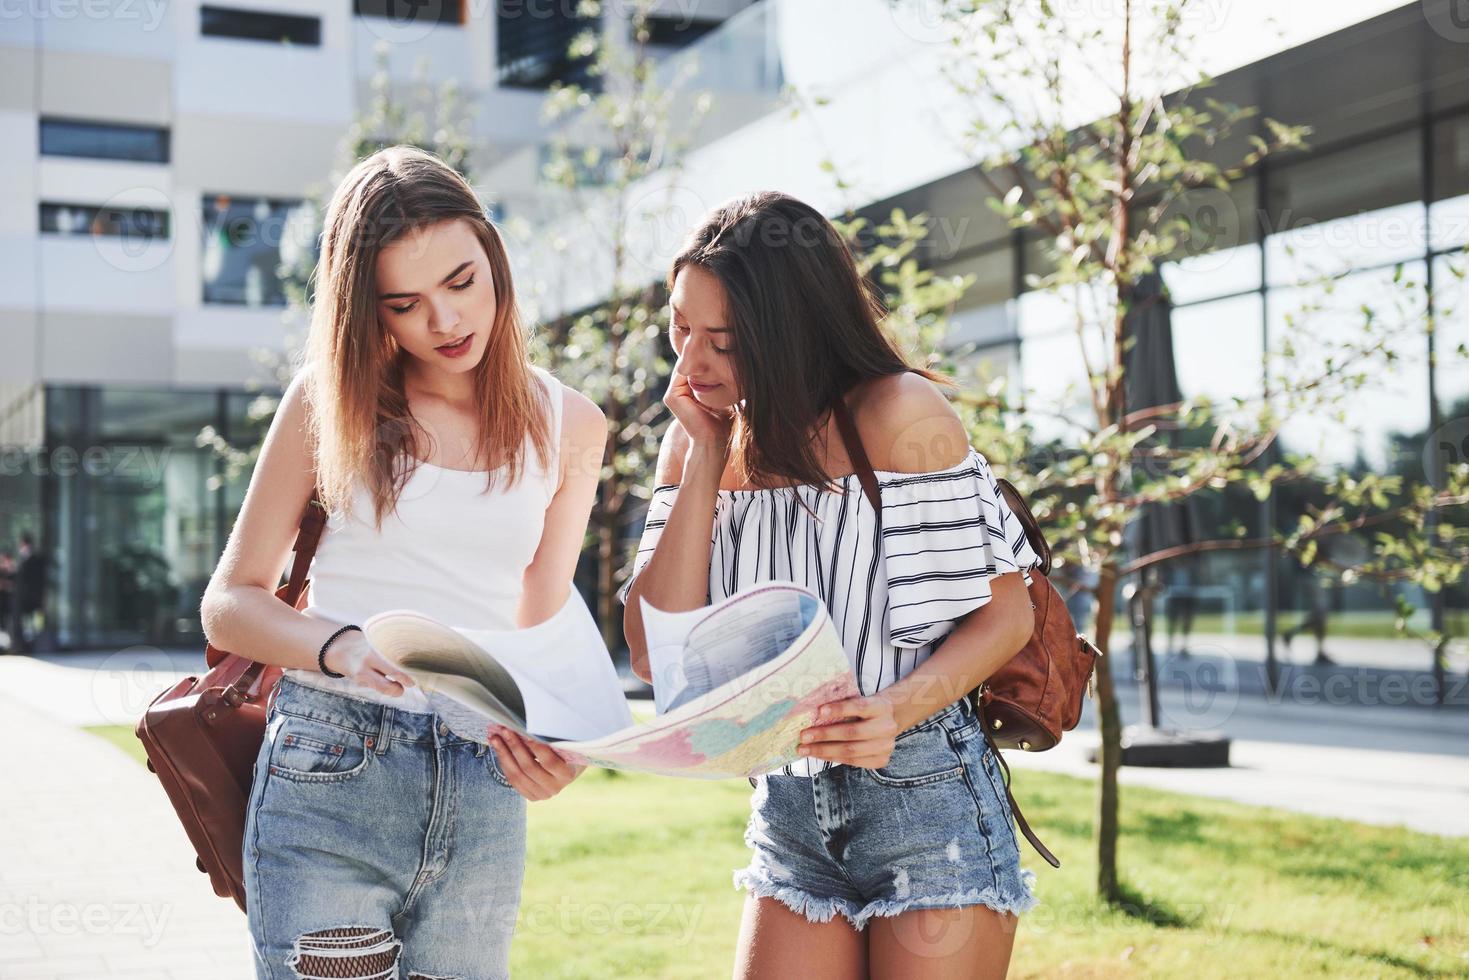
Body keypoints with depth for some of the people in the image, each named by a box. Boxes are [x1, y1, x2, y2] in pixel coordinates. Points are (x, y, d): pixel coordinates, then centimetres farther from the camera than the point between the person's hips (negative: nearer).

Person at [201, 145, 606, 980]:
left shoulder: (567, 426, 7)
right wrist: (344, 649, -18)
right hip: (329, 782, -2)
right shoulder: (330, 400, 2)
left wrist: (545, 738, -16)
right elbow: (230, 604, 2)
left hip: (484, 795, 2)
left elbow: (538, 636, 6)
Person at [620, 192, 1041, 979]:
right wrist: (705, 458, -9)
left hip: (926, 799, -5)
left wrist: (896, 710, -26)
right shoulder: (696, 445, 4)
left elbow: (1007, 614, -9)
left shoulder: (897, 418, -12)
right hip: (788, 810, 5)